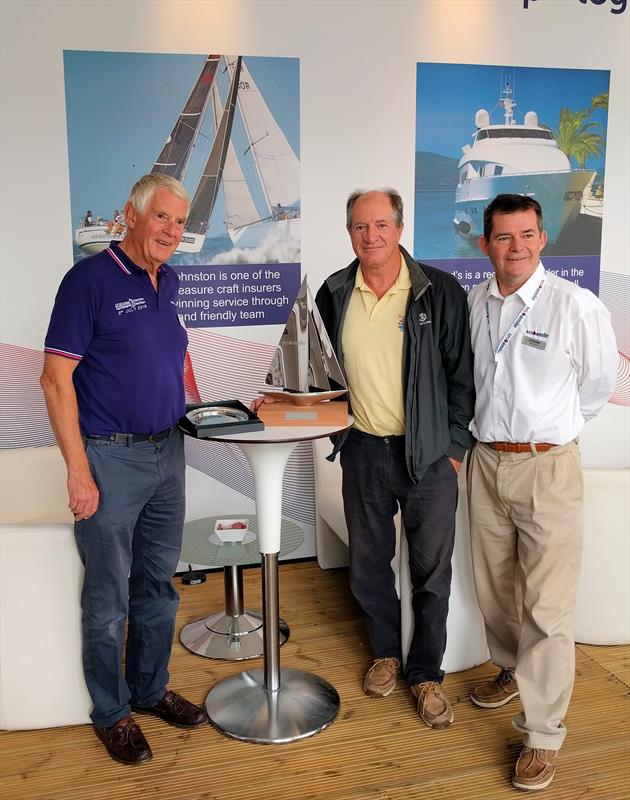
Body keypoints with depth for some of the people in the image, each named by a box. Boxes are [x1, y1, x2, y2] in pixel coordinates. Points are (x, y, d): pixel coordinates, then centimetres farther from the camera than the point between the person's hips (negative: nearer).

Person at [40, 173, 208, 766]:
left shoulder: (168, 282, 8)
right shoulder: (90, 279, -13)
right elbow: (56, 379, -15)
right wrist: (79, 471, -18)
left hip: (167, 453, 7)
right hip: (111, 457, -7)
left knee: (158, 586, 17)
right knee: (109, 596, 7)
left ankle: (150, 689, 36)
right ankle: (110, 711, 27)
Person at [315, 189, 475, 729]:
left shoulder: (440, 292, -8)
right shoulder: (334, 294, 2)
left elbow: (463, 375, -4)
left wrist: (455, 447, -6)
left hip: (428, 454, -2)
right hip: (363, 451, 3)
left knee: (432, 571, 9)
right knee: (368, 564, 15)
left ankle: (426, 672, 29)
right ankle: (386, 652, 39)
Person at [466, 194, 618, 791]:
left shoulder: (576, 306, -12)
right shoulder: (472, 304, 2)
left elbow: (599, 383, 1)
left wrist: (550, 427, 9)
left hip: (547, 468, -5)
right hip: (486, 463, 5)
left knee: (547, 608, -1)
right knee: (493, 588, 19)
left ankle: (543, 734, 13)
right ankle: (513, 670, 43)